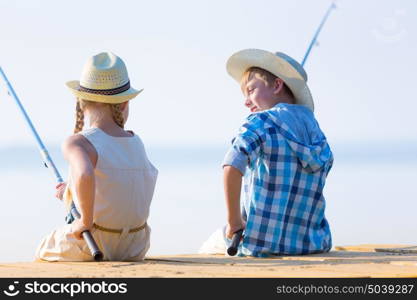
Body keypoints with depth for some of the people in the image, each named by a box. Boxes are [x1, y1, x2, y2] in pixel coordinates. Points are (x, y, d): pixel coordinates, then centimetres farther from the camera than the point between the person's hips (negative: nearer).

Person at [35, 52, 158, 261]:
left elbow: (85, 175, -40)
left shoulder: (78, 143, -18)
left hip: (86, 251, -5)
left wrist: (86, 221, -26)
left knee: (40, 256, 28)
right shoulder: (136, 144, 0)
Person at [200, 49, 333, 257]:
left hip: (263, 246, -6)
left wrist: (234, 220, -17)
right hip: (313, 245, 6)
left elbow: (232, 168, -27)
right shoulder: (317, 132, 9)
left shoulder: (261, 122, -10)